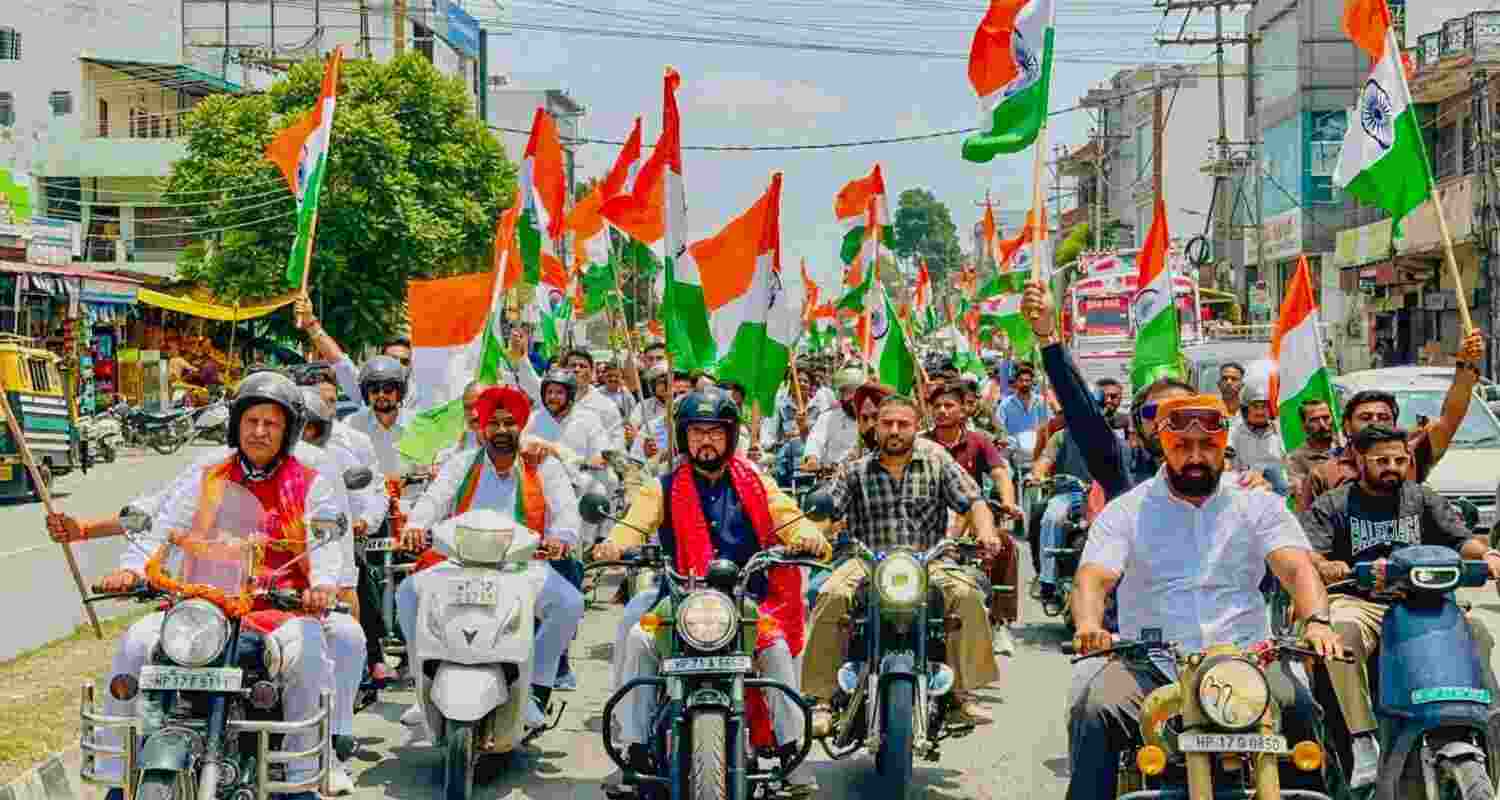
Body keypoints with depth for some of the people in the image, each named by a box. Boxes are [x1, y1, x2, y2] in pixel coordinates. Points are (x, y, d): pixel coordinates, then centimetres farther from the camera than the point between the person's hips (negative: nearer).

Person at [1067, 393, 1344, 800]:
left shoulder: (1258, 505, 11)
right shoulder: (1125, 512, 8)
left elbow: (1297, 566, -3)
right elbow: (1094, 577, -5)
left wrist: (1315, 621, -26)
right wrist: (1089, 625, -29)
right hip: (1150, 664, 0)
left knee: (1299, 710, -27)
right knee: (1094, 712, -26)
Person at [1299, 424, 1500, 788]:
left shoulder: (1421, 498, 19)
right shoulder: (1331, 505, 8)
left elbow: (1462, 539, 10)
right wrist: (1336, 569, -29)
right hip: (1358, 602, -3)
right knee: (1339, 636, -36)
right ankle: (1363, 742, -32)